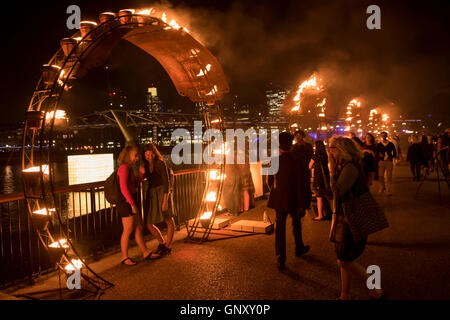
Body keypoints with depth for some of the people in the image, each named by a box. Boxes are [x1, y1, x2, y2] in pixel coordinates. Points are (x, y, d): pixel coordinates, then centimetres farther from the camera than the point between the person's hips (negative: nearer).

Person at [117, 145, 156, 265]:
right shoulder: (124, 167, -15)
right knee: (128, 231, 1)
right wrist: (132, 204, -22)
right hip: (126, 203, -9)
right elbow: (123, 188, -23)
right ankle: (124, 257, 14)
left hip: (132, 202, 9)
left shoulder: (129, 168, 14)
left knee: (139, 228, 15)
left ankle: (145, 252, 25)